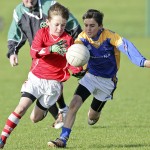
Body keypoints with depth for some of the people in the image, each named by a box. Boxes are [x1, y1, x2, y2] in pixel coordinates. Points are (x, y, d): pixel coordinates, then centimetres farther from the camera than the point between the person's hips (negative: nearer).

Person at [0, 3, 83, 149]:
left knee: (35, 118, 7)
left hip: (53, 83, 1)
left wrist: (78, 69, -28)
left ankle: (44, 110, 43)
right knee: (21, 107, -19)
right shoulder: (42, 33, -4)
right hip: (36, 78, -1)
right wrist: (51, 49, -37)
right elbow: (34, 52, -21)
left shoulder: (68, 39, -3)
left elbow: (70, 64, -5)